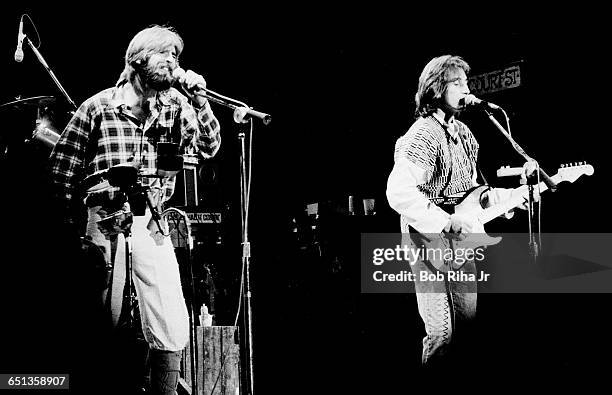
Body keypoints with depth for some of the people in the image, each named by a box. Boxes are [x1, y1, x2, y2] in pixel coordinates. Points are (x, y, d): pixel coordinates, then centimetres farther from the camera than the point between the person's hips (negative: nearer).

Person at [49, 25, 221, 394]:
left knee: (173, 331, -7)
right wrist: (75, 216, 7)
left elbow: (210, 147, -1)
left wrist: (200, 102, -13)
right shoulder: (99, 106, 2)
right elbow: (61, 165, 6)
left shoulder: (176, 107, 10)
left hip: (152, 223, 2)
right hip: (104, 222, -2)